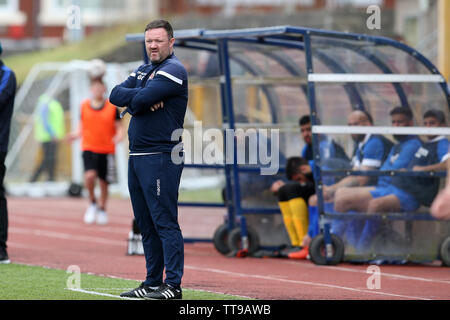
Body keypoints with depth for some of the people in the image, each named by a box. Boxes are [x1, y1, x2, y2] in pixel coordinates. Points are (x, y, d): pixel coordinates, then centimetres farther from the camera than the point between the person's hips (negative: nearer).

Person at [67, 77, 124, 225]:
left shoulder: (112, 107, -1)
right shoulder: (84, 106, 4)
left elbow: (119, 128, 2)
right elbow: (81, 128, 11)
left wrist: (118, 137, -19)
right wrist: (75, 135, -10)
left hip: (106, 150, 0)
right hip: (88, 148, 0)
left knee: (103, 181, 6)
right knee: (89, 175, -22)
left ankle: (102, 209, 29)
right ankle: (92, 203, 3)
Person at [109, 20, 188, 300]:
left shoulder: (173, 71, -9)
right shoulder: (143, 72, 20)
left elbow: (139, 101, -20)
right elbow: (116, 95, 5)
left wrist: (131, 98, 3)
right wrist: (143, 99, -11)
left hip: (161, 158, -9)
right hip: (137, 157, 9)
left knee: (165, 222, -11)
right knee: (146, 224, 12)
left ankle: (173, 285, -13)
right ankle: (152, 283, 17)